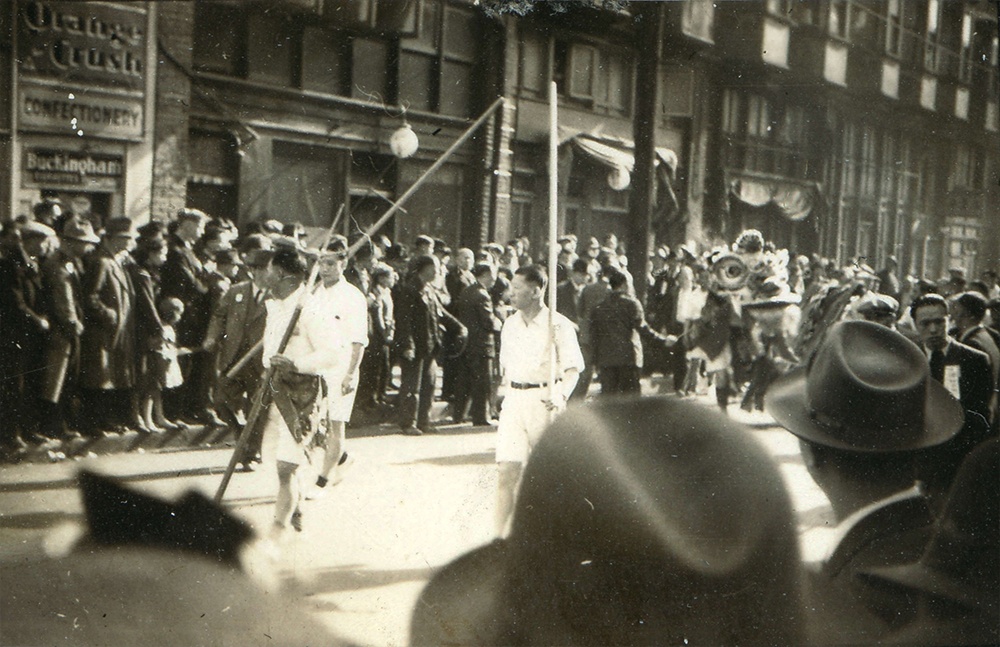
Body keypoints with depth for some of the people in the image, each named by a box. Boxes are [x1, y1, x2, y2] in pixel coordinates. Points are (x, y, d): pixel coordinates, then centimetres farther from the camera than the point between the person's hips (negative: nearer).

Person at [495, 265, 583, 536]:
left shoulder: (558, 325, -8)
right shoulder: (510, 324, 10)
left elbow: (573, 370, -9)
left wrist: (561, 395, -21)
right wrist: (509, 392, 11)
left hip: (544, 401, -4)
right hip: (513, 401, 4)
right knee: (507, 471, -7)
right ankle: (500, 538, -6)